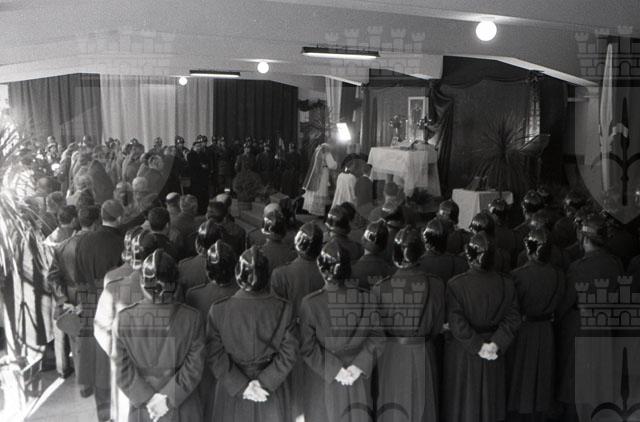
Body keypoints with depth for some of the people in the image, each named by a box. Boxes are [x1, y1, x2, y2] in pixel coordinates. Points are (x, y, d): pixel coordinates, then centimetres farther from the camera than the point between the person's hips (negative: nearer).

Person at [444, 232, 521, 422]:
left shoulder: (455, 284, -16)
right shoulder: (506, 284, -6)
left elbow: (456, 323, -19)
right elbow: (512, 319, -9)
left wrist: (479, 346, -14)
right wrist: (495, 344, -14)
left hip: (461, 354, -3)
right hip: (494, 357, 3)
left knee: (463, 402, 11)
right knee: (489, 402, 18)